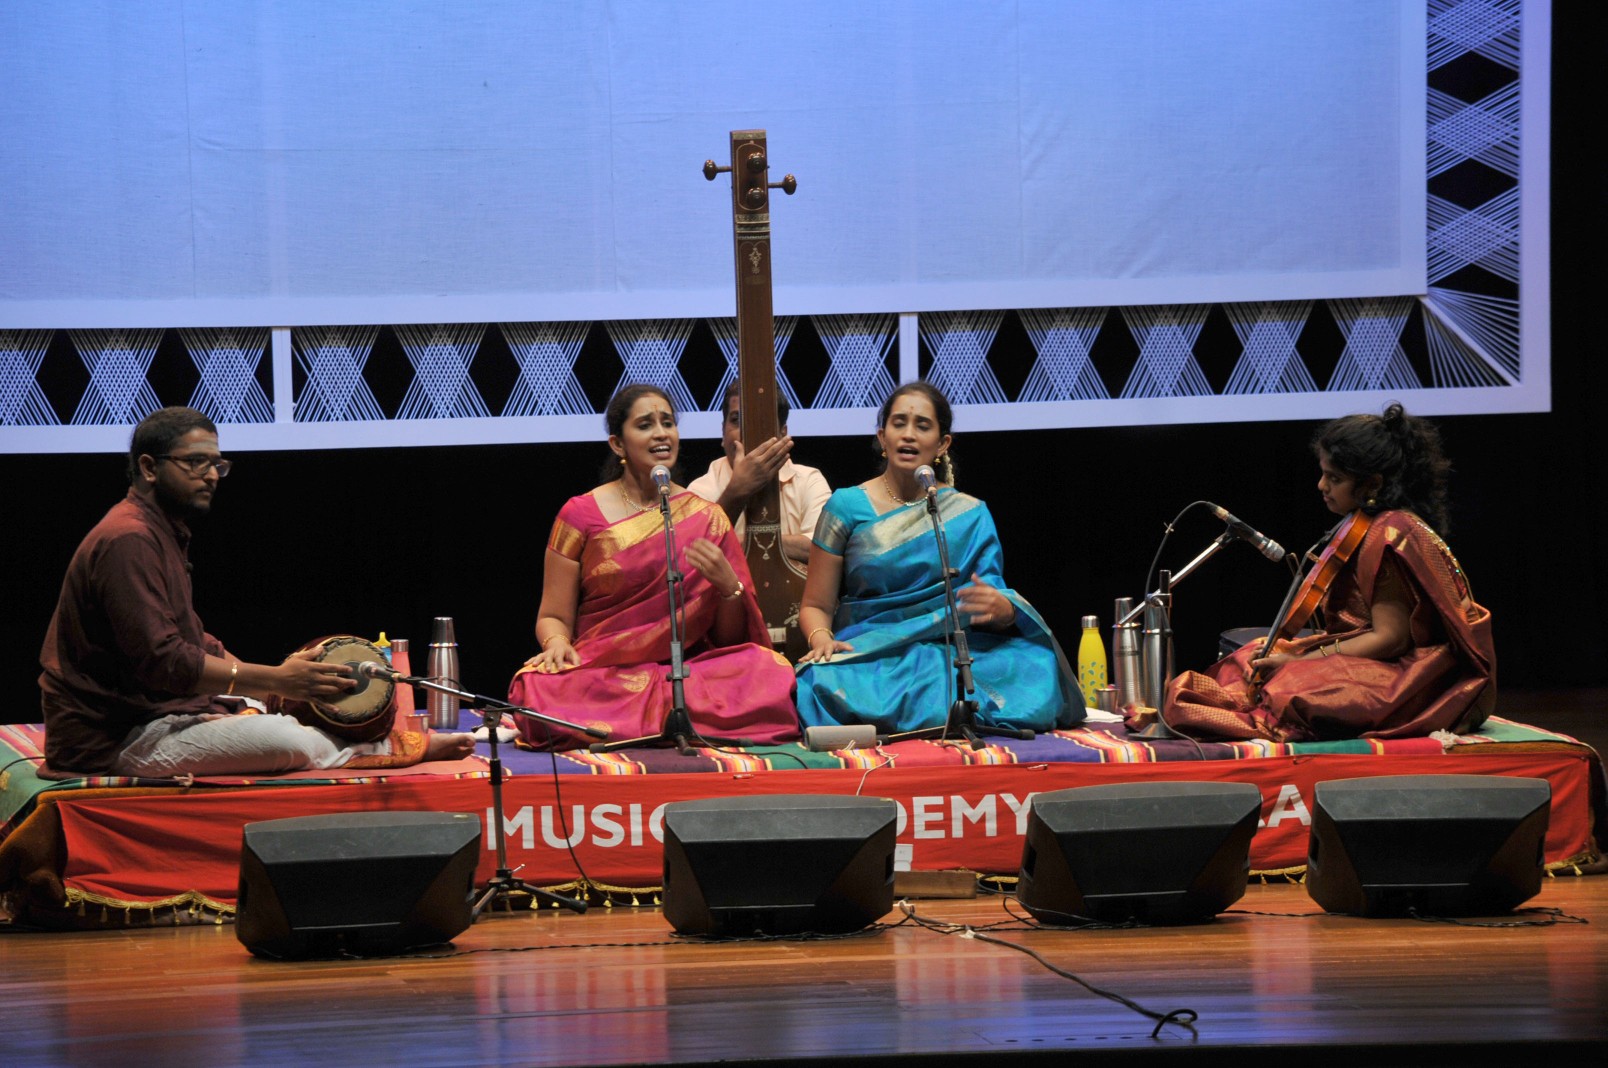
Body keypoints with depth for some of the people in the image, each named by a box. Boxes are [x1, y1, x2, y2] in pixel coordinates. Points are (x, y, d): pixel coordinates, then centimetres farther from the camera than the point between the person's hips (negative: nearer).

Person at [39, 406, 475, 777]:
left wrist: (280, 680, 6)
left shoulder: (163, 535, 19)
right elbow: (161, 660, -25)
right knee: (291, 744, -22)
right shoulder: (127, 540, -18)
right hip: (117, 739, -12)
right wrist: (275, 680, -21)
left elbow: (194, 641, 22)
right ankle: (414, 747, -7)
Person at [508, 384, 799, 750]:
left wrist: (728, 587, -10)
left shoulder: (706, 519, 11)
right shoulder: (581, 516, 6)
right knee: (540, 692, -36)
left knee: (770, 673, -30)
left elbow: (730, 637, 10)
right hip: (600, 674, -1)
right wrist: (557, 644, -16)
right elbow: (553, 617, 7)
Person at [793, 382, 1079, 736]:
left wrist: (1002, 608, -23)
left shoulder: (971, 516, 11)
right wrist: (821, 639, -15)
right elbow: (815, 605, 8)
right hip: (865, 659, 0)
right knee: (821, 684, -37)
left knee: (1034, 665, -32)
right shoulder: (847, 506, 7)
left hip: (945, 656, 0)